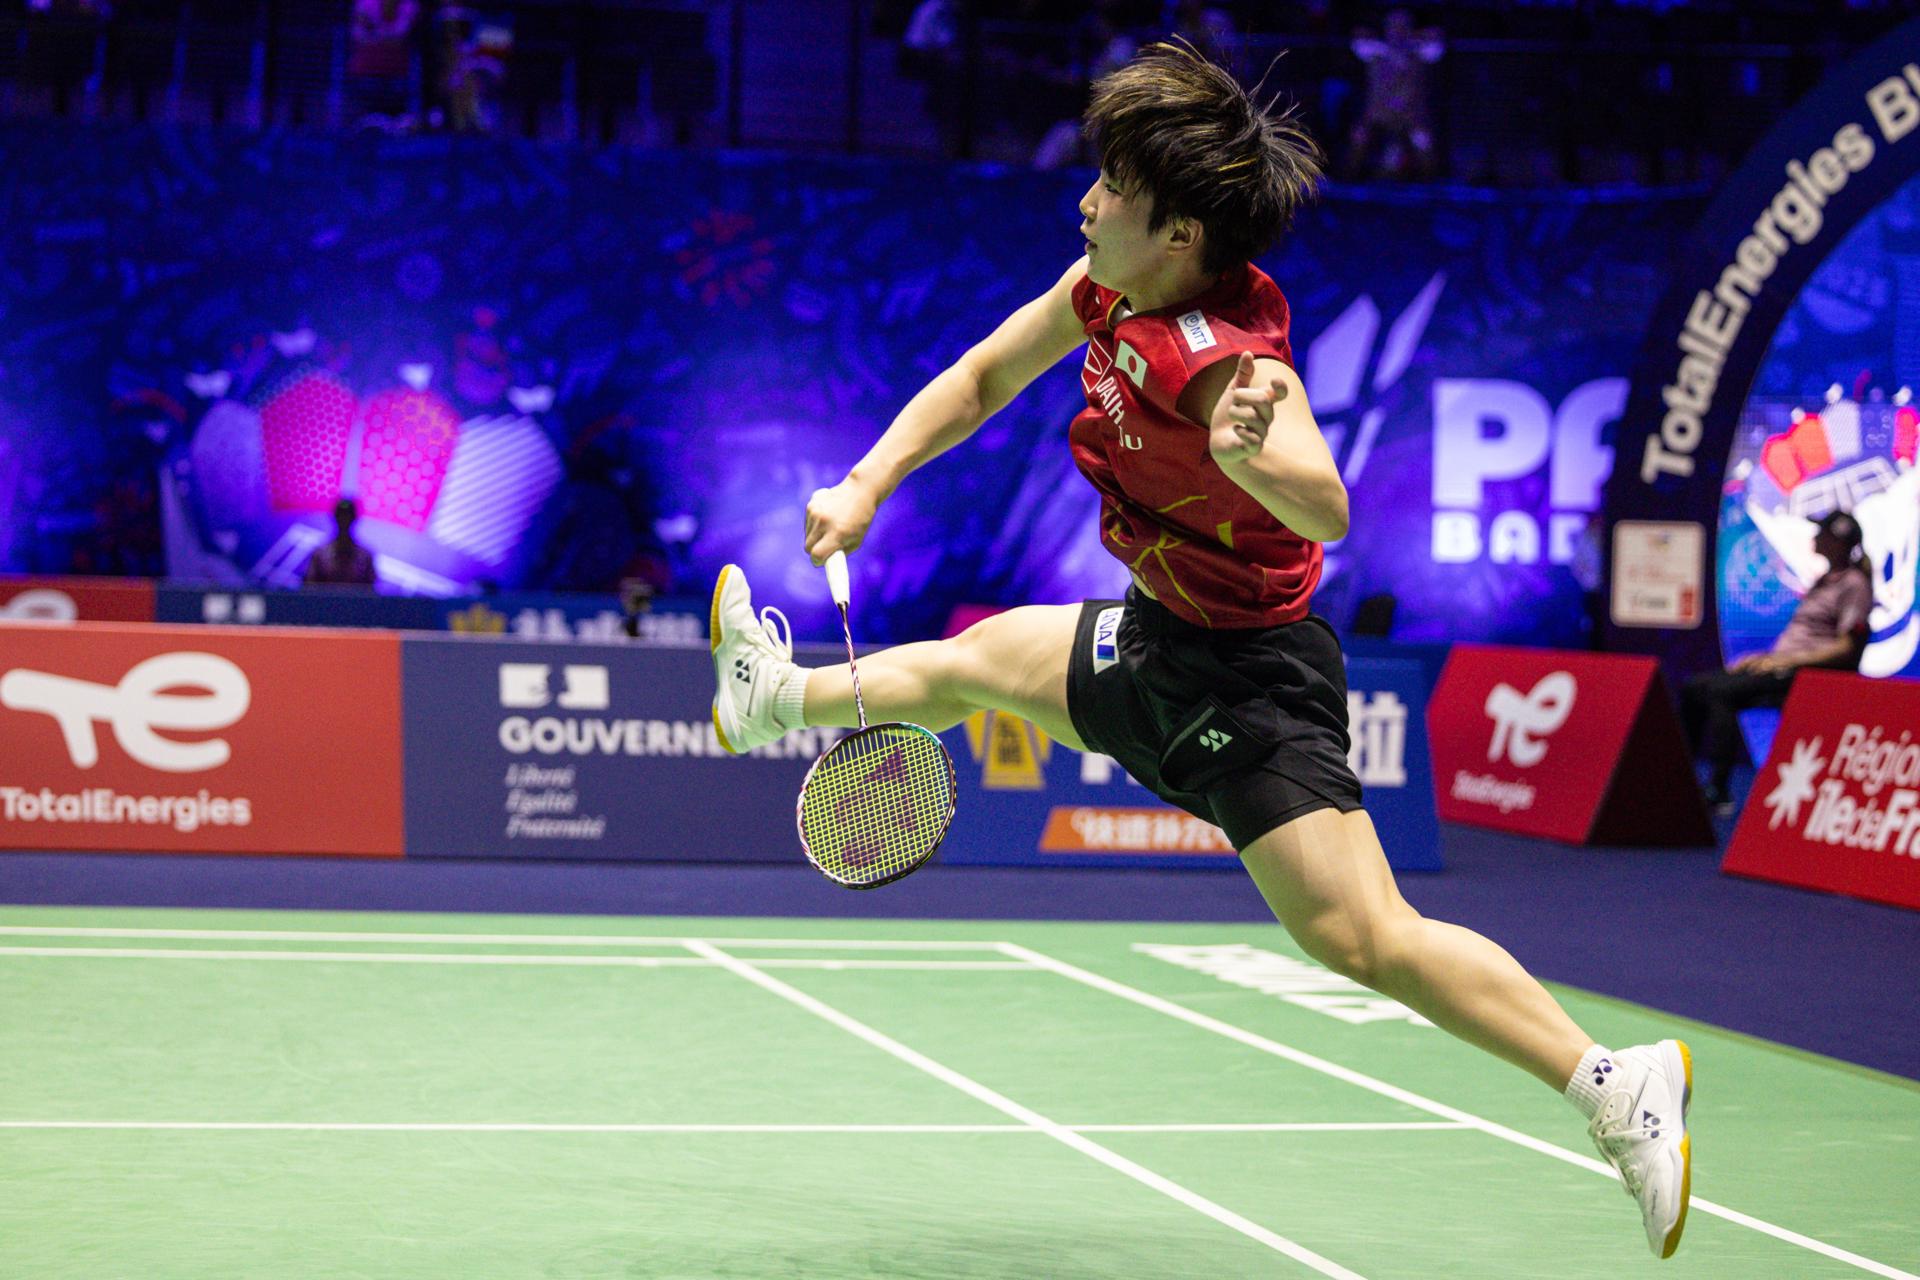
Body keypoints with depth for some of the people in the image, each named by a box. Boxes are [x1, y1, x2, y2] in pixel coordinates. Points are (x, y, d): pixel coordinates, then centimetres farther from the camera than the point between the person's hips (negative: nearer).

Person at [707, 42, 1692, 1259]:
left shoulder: (1230, 359, -31)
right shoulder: (1107, 289, -5)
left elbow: (1327, 510, -46)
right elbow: (984, 378, 12)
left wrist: (1250, 457, -66)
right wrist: (865, 488, 5)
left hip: (1245, 677, -9)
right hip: (1154, 637, 9)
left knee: (1361, 935, -19)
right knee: (974, 661, 31)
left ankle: (1615, 1082, -18)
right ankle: (784, 697, 60)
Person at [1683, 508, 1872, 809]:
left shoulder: (1854, 584, -5)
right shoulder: (1823, 581, 22)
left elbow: (1848, 648, -14)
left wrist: (1788, 660, -17)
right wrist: (1767, 657, 9)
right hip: (1782, 665, 10)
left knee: (1723, 692, -28)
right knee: (1694, 688, -4)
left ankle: (1718, 791, -30)